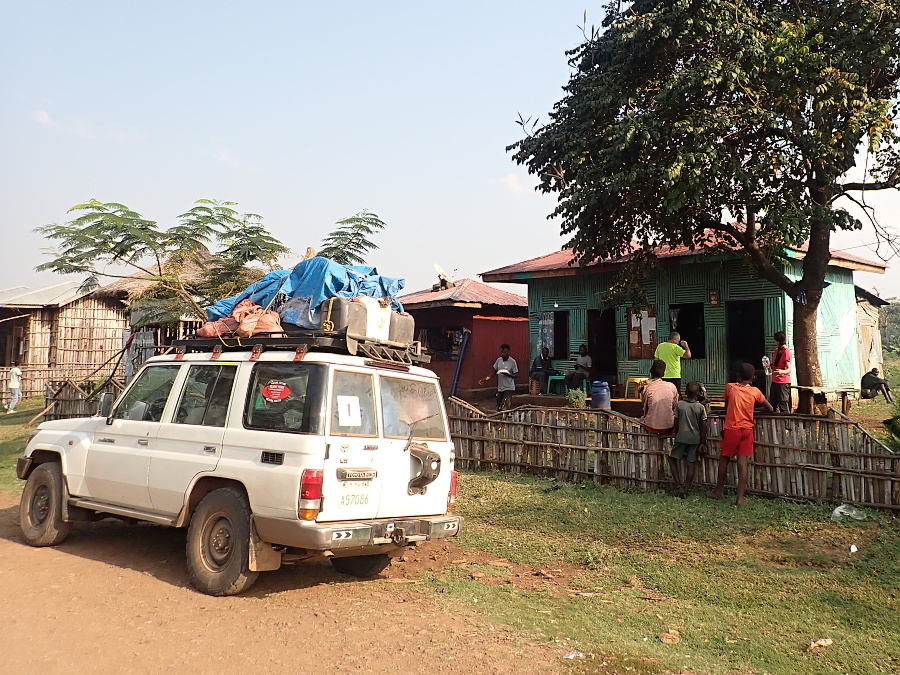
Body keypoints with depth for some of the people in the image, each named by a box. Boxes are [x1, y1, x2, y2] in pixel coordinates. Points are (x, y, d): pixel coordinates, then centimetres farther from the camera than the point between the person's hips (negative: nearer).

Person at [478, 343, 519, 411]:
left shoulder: (512, 362, -11)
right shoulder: (499, 360, 4)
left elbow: (516, 374, -6)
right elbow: (494, 372, 11)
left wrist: (508, 374, -24)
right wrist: (485, 379, 1)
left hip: (508, 388, -6)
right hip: (500, 387, 6)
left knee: (504, 408, -17)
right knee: (498, 409, 8)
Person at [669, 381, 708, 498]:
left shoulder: (679, 405, -5)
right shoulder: (701, 407, -4)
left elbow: (676, 423, 0)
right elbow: (703, 426, -2)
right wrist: (703, 443, 4)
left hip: (681, 437, -1)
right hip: (695, 439, 1)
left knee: (673, 459, 12)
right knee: (691, 463, 6)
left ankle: (678, 485, 1)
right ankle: (686, 489, 7)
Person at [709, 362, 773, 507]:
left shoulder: (730, 387, 0)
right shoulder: (755, 391, 1)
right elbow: (770, 409, 9)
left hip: (731, 429, -1)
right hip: (747, 430, 1)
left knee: (724, 459, 12)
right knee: (743, 463, -1)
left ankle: (719, 491, 23)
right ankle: (740, 498, -3)